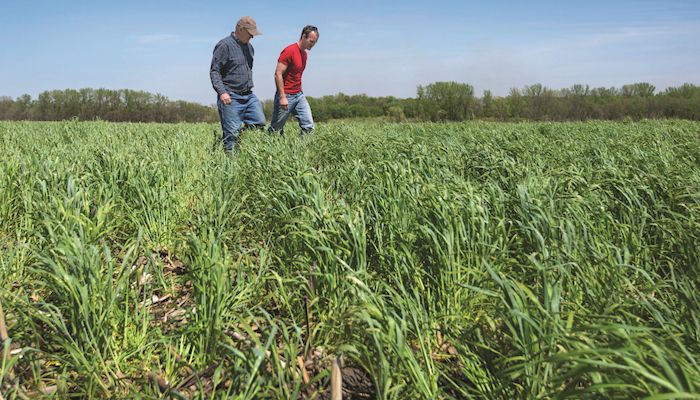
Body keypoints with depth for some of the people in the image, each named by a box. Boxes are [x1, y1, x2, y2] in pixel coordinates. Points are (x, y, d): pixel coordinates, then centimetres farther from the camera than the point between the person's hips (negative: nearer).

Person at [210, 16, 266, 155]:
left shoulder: (249, 46, 16)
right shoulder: (225, 45, -9)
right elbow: (214, 71, -12)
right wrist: (222, 92, -22)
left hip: (248, 96, 8)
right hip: (230, 97, -7)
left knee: (260, 123, 2)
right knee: (232, 134, -6)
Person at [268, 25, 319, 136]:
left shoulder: (304, 53, 13)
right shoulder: (289, 51, -13)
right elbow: (278, 74, -17)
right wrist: (282, 97, -21)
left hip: (299, 95, 8)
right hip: (286, 95, -8)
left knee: (309, 126, -3)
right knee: (276, 129, 2)